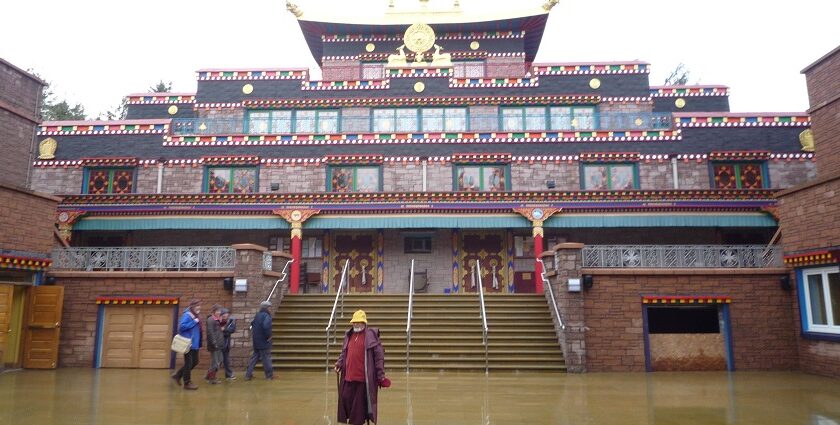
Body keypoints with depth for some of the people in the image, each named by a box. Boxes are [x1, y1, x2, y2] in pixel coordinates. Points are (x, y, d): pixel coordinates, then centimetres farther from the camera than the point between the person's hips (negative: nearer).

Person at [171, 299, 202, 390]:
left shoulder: (195, 316, 12)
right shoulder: (187, 315, -14)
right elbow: (182, 326, -26)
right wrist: (194, 322, -24)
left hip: (194, 344, 9)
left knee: (195, 362, 16)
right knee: (188, 363, 1)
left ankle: (178, 375, 29)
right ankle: (187, 383, 12)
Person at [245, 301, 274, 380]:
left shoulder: (257, 315, 10)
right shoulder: (266, 316, -18)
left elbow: (252, 324, 23)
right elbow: (266, 326, -33)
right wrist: (268, 336, -21)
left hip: (256, 341, 8)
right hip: (264, 342, -8)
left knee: (255, 357, 15)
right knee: (266, 357, 2)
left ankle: (248, 375, 14)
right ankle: (269, 375, 11)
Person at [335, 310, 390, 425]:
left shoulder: (371, 335, -7)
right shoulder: (349, 335, 10)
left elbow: (379, 354, -8)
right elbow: (344, 352, 21)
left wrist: (381, 374, -9)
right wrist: (339, 364, 3)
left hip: (364, 376, -5)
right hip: (349, 375, 5)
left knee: (360, 401, 4)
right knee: (346, 398, 9)